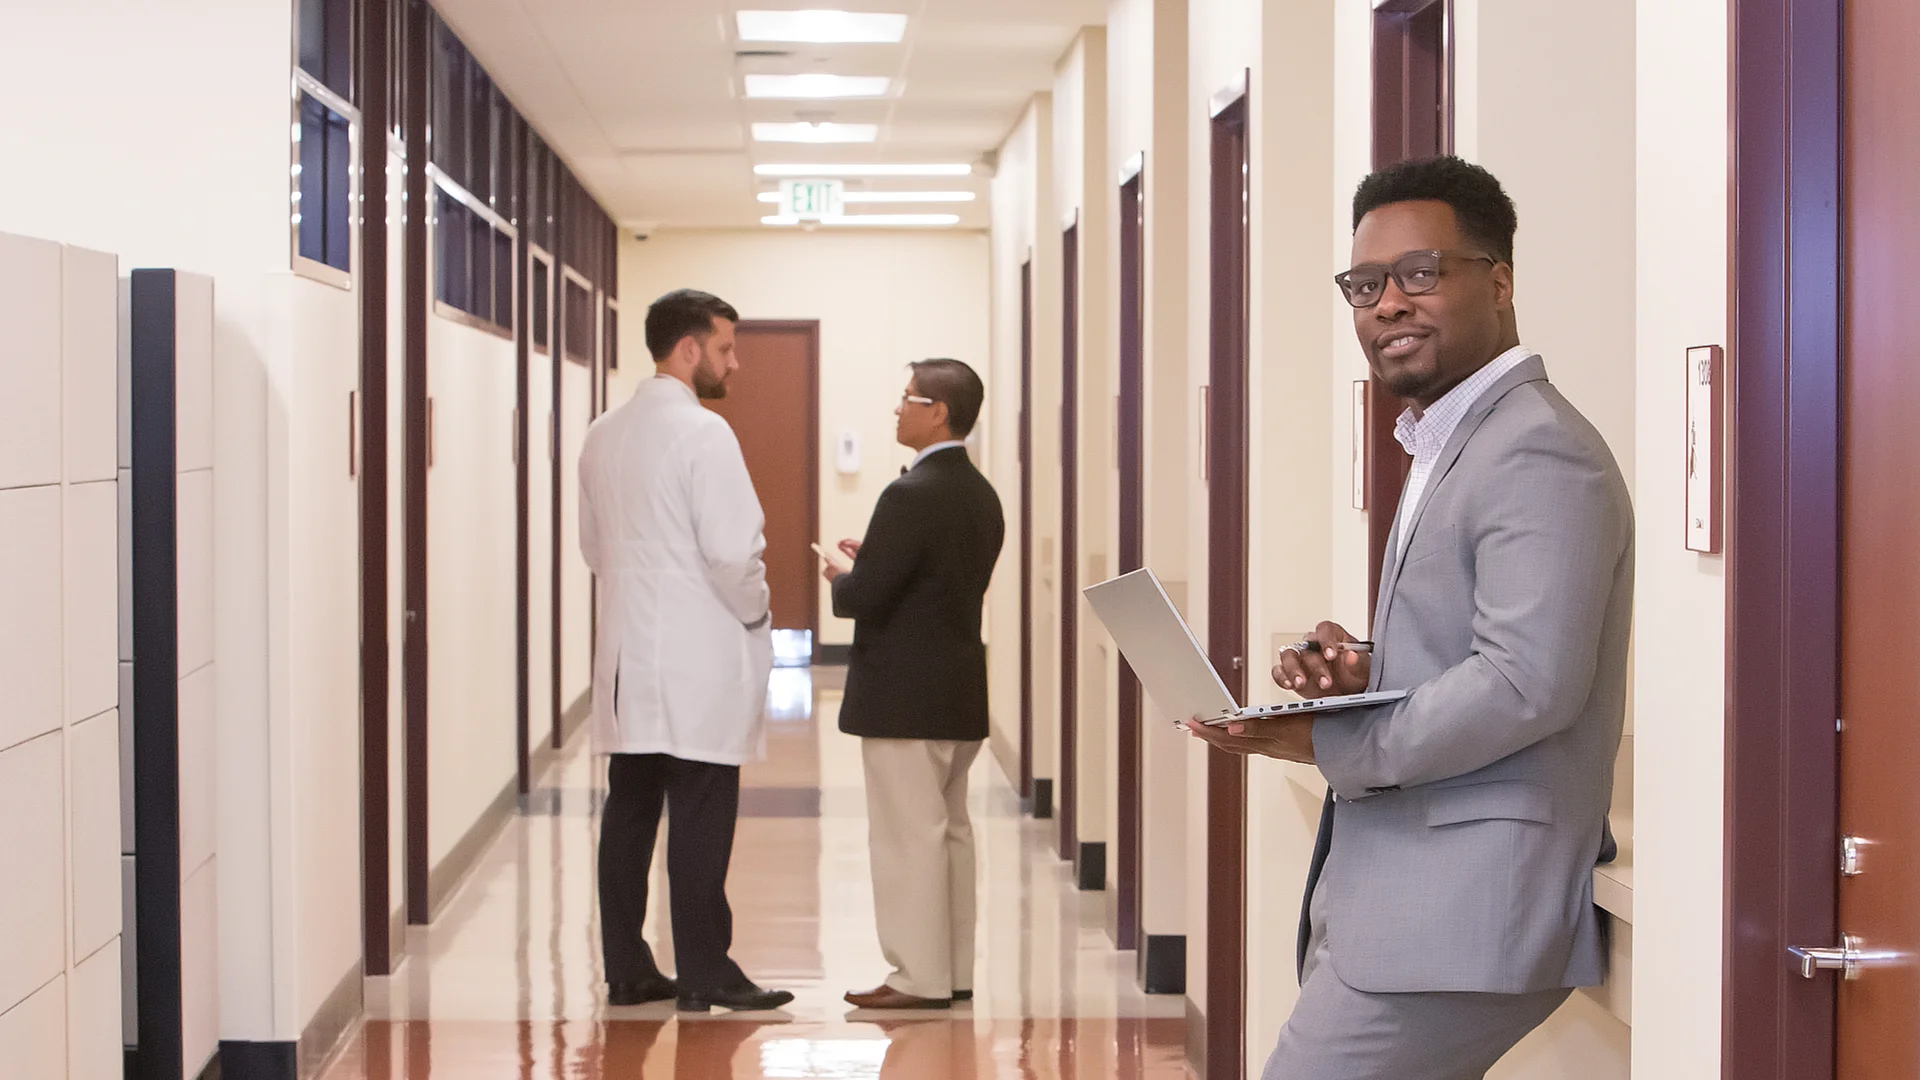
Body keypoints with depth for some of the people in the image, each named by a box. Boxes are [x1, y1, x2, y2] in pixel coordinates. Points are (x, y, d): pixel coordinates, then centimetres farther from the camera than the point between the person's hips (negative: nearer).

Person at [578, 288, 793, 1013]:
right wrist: (755, 609, -1)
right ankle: (704, 976, 2)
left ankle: (626, 970, 15)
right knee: (701, 819, -2)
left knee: (629, 812, 10)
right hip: (698, 661, -8)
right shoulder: (702, 432, -14)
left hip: (628, 661, 8)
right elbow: (732, 549, -18)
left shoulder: (604, 436, 11)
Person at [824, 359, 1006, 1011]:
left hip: (905, 698, -9)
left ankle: (920, 977, 2)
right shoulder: (982, 495, 10)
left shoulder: (910, 495, -19)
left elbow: (865, 597, -21)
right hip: (962, 693, 9)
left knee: (908, 834, -2)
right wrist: (872, 563, 13)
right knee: (949, 829, 15)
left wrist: (840, 578, 1)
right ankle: (955, 970, 21)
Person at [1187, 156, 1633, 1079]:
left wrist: (1327, 743, -17)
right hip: (1391, 898, 10)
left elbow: (1527, 683, -24)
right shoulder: (1446, 448, 19)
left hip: (1460, 917, -10)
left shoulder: (1538, 452, -14)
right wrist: (1354, 678, 3)